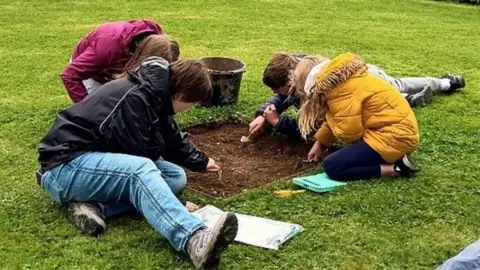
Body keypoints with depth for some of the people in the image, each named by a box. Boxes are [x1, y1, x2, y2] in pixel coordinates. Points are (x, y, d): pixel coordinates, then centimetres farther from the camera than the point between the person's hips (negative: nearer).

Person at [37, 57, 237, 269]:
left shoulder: (154, 95, 7)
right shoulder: (133, 99, -23)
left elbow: (171, 139, 24)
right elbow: (138, 166, -20)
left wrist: (200, 162, 35)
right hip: (66, 167, -10)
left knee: (176, 176, -1)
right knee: (141, 170, -37)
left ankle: (98, 206, -18)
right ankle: (195, 240, -57)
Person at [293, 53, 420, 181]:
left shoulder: (339, 89, -17)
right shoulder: (337, 78, 12)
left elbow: (348, 132, -18)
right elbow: (338, 119, 24)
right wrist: (320, 142, 21)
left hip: (394, 136, -10)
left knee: (332, 166, -13)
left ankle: (396, 167, -12)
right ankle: (394, 158, 9)